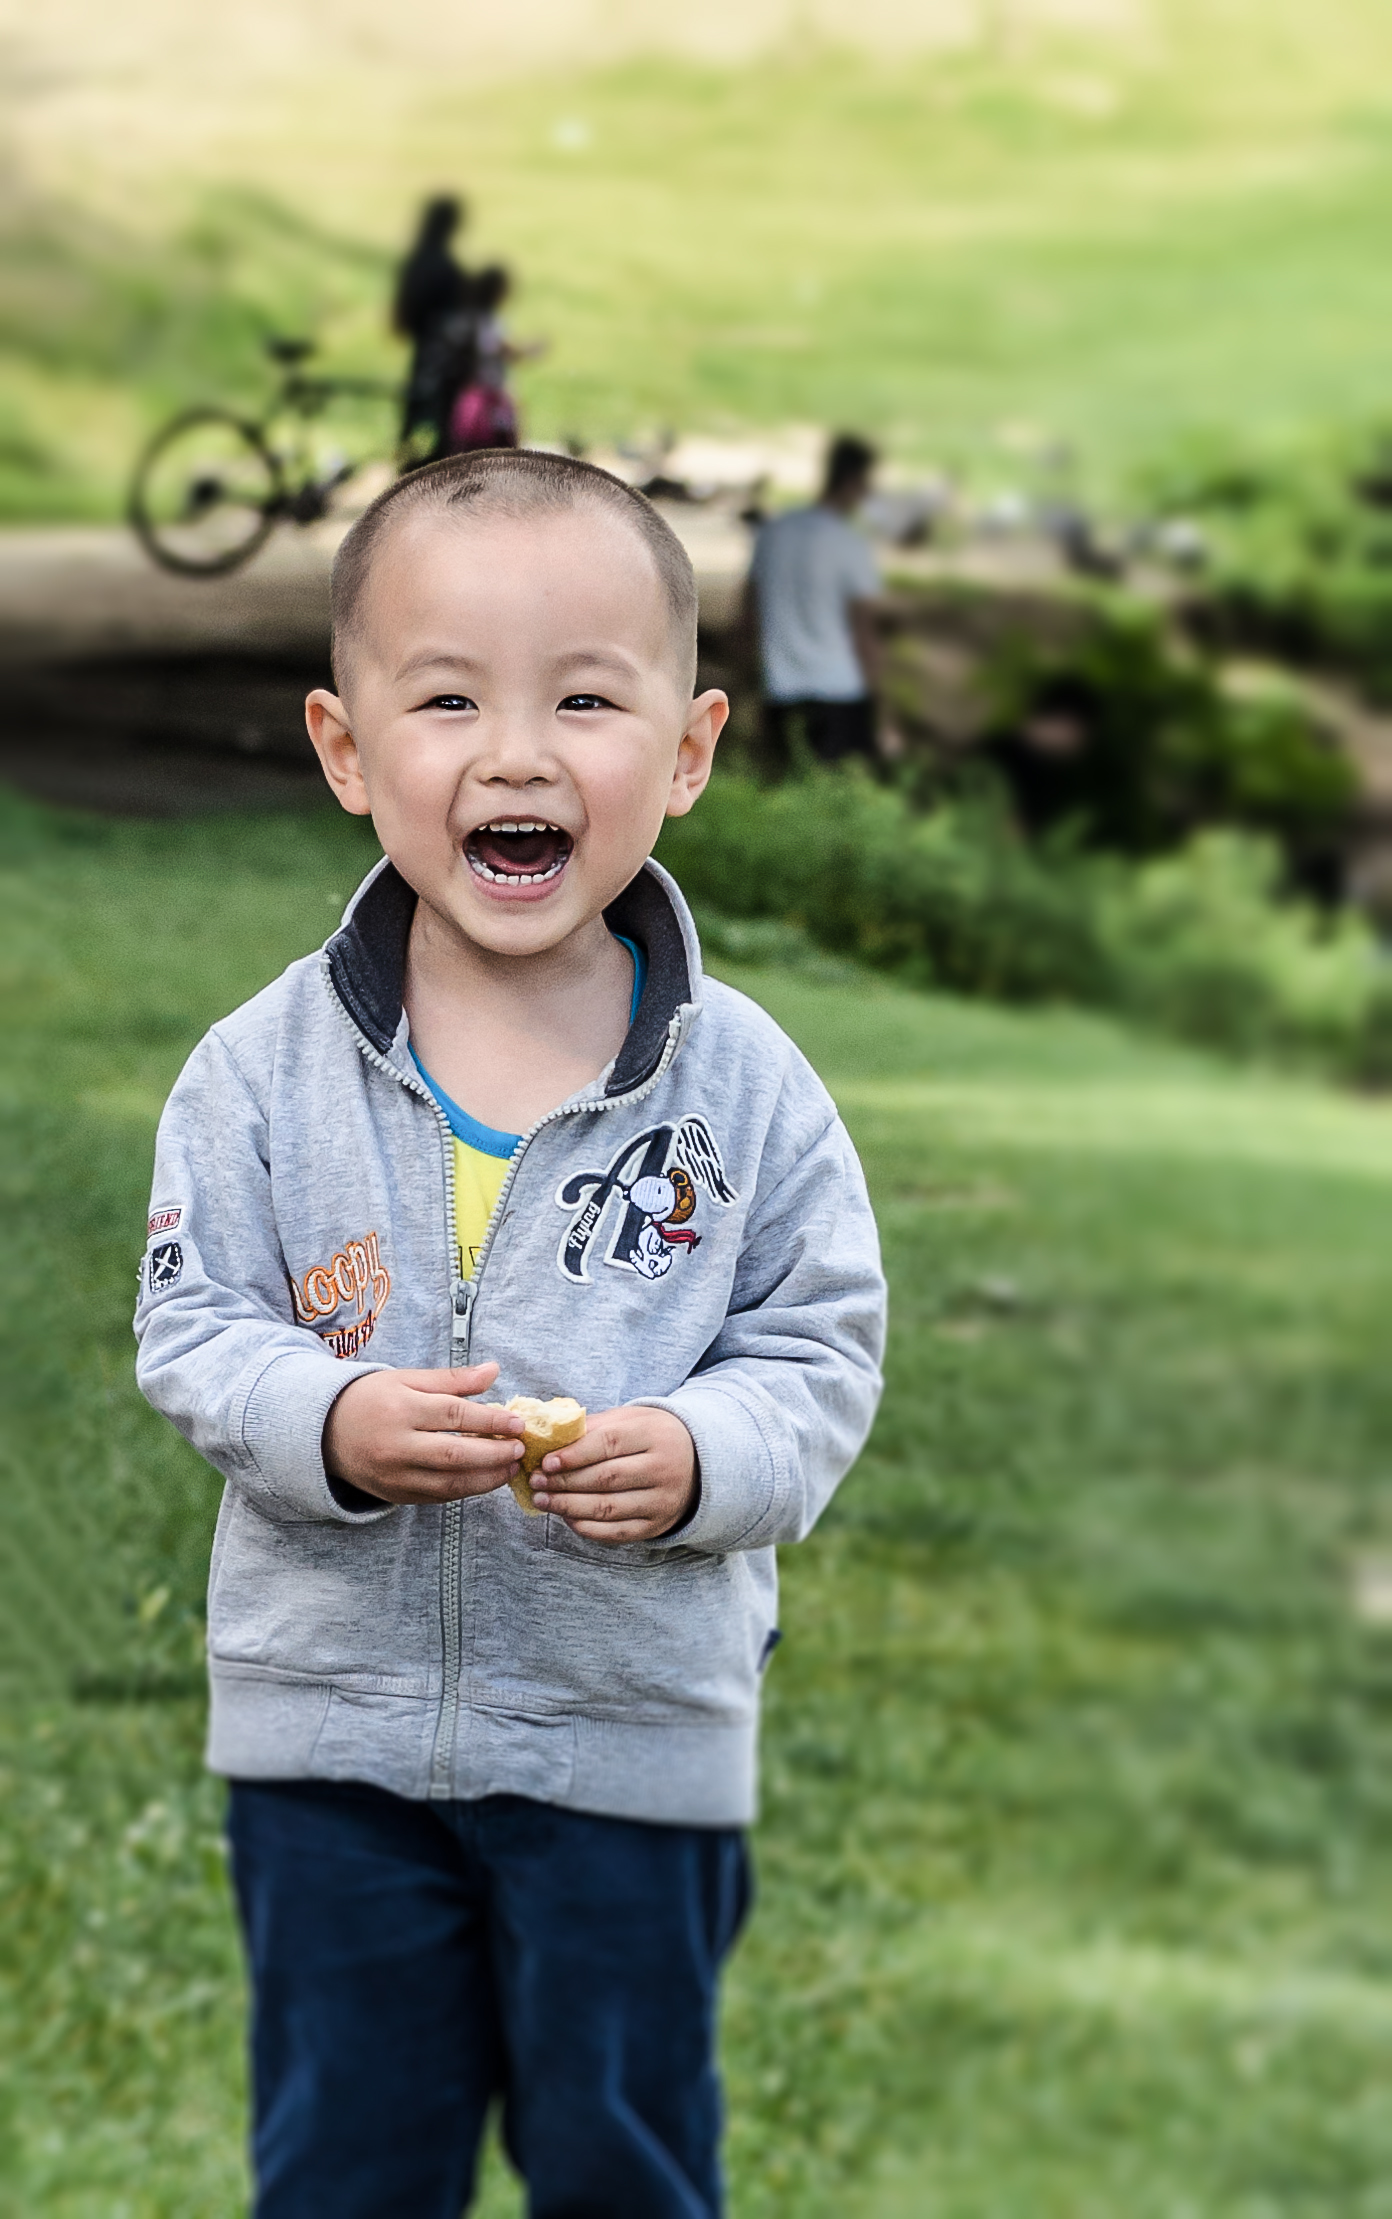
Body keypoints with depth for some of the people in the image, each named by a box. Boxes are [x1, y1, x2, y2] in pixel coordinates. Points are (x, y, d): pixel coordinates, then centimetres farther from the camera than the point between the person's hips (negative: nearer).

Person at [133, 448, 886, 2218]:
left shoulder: (742, 1083, -8)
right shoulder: (264, 1070, -8)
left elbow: (822, 1352, -4)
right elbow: (191, 1328, -4)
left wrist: (704, 1459, -24)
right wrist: (330, 1425, -24)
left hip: (636, 1736, 0)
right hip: (332, 1721, 1)